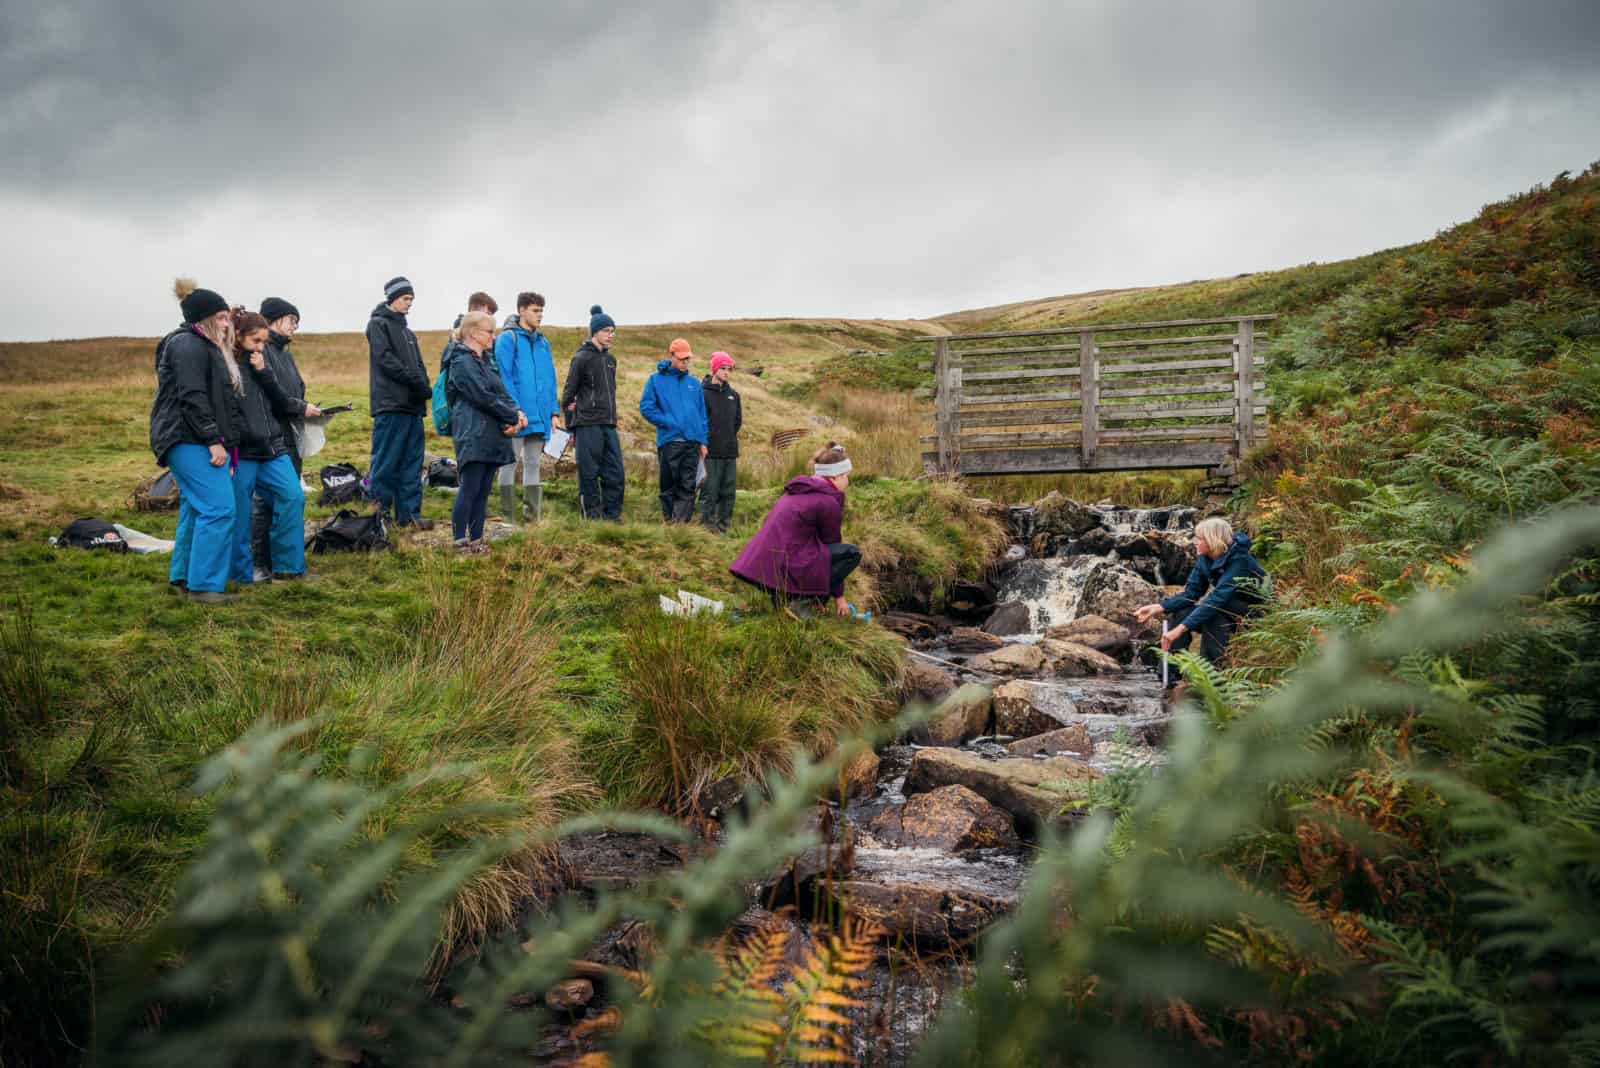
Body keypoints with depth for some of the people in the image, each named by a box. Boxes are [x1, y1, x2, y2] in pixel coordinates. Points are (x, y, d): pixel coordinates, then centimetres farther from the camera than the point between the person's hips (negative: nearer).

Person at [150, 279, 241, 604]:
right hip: (191, 442, -11)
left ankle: (183, 577, 25)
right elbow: (192, 398, -20)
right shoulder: (188, 346, -11)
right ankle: (203, 585, -12)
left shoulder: (204, 346, 22)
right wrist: (214, 440, -22)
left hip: (196, 442, 11)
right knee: (218, 508, -15)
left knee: (196, 508, 16)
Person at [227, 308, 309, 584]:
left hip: (272, 448, 6)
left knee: (293, 497, -5)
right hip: (241, 452, -6)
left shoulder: (259, 364, 15)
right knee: (239, 514, 1)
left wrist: (264, 372, -2)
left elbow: (281, 405, 8)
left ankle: (287, 566, 4)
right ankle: (243, 573, 14)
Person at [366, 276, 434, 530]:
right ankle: (381, 511, 0)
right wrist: (418, 382, -16)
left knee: (412, 461, 6)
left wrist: (426, 387, -2)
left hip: (413, 404, 8)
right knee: (387, 461, -5)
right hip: (390, 404, -7)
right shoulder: (378, 324, 0)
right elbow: (385, 359, -12)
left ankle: (409, 512, 9)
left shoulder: (407, 331, 23)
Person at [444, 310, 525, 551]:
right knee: (470, 489, -9)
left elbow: (501, 393, 16)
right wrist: (513, 416, -10)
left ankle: (476, 540, 14)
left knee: (483, 491, 10)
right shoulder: (462, 362, -7)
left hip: (491, 436, 9)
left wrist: (516, 412, -4)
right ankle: (461, 542, -6)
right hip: (473, 434, -9)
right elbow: (483, 397, -16)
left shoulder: (484, 360, 22)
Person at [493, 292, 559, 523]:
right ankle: (508, 517, 2)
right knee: (510, 462, -1)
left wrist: (554, 411, 9)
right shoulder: (508, 339, -4)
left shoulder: (543, 342, 16)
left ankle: (533, 516, 16)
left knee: (533, 464, 11)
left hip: (540, 416, 6)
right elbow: (504, 376, -10)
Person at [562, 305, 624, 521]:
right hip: (588, 424, -7)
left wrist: (612, 417, 17)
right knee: (589, 473, -3)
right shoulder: (582, 358, -4)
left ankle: (612, 515, 11)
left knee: (615, 471, 4)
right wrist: (570, 426, -3)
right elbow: (568, 393, -3)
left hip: (609, 424, 7)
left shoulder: (610, 359, 16)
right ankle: (593, 515, 3)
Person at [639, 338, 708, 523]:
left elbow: (702, 412, 14)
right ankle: (669, 520, 9)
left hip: (692, 442, 4)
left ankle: (682, 521, 2)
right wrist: (668, 423, -10)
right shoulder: (656, 379, 2)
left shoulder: (694, 383, 14)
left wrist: (702, 441, 8)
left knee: (688, 487, 0)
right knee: (669, 486, 2)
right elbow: (645, 407, -4)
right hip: (669, 441, -3)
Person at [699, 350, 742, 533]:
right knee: (709, 491, -4)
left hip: (730, 452, 6)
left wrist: (730, 437, 12)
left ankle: (724, 525, 16)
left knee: (728, 492, 8)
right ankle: (708, 524, 2)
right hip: (711, 452, -6)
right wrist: (703, 444, -11)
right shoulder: (703, 393, -4)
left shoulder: (733, 395, 15)